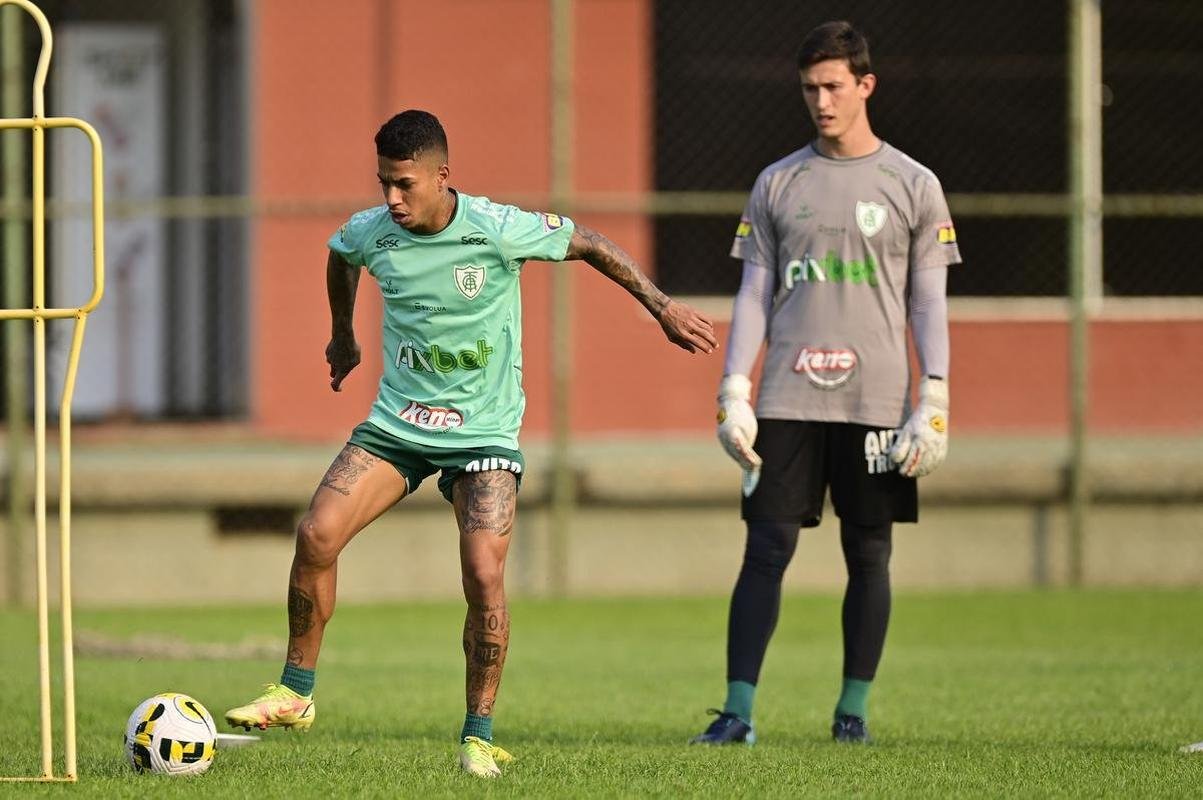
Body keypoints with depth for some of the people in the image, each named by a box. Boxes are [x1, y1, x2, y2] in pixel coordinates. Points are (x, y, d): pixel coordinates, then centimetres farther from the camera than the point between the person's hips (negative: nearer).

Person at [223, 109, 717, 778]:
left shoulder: (498, 231, -18)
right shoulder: (370, 233, -6)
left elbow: (586, 243, -1)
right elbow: (340, 256, 20)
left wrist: (663, 307, 2)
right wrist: (342, 335, 32)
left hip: (484, 430, -3)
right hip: (397, 422, 3)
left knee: (485, 577, -18)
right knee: (317, 535, -15)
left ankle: (479, 735, -2)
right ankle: (295, 693, 1)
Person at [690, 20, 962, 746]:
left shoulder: (912, 186, 5)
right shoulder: (777, 184, 10)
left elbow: (929, 304, 4)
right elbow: (753, 296, 10)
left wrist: (934, 405, -5)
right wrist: (733, 393, 0)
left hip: (876, 404, -1)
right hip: (787, 402, 1)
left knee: (869, 553, 3)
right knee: (767, 549, -5)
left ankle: (854, 708, 12)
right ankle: (739, 710, -7)